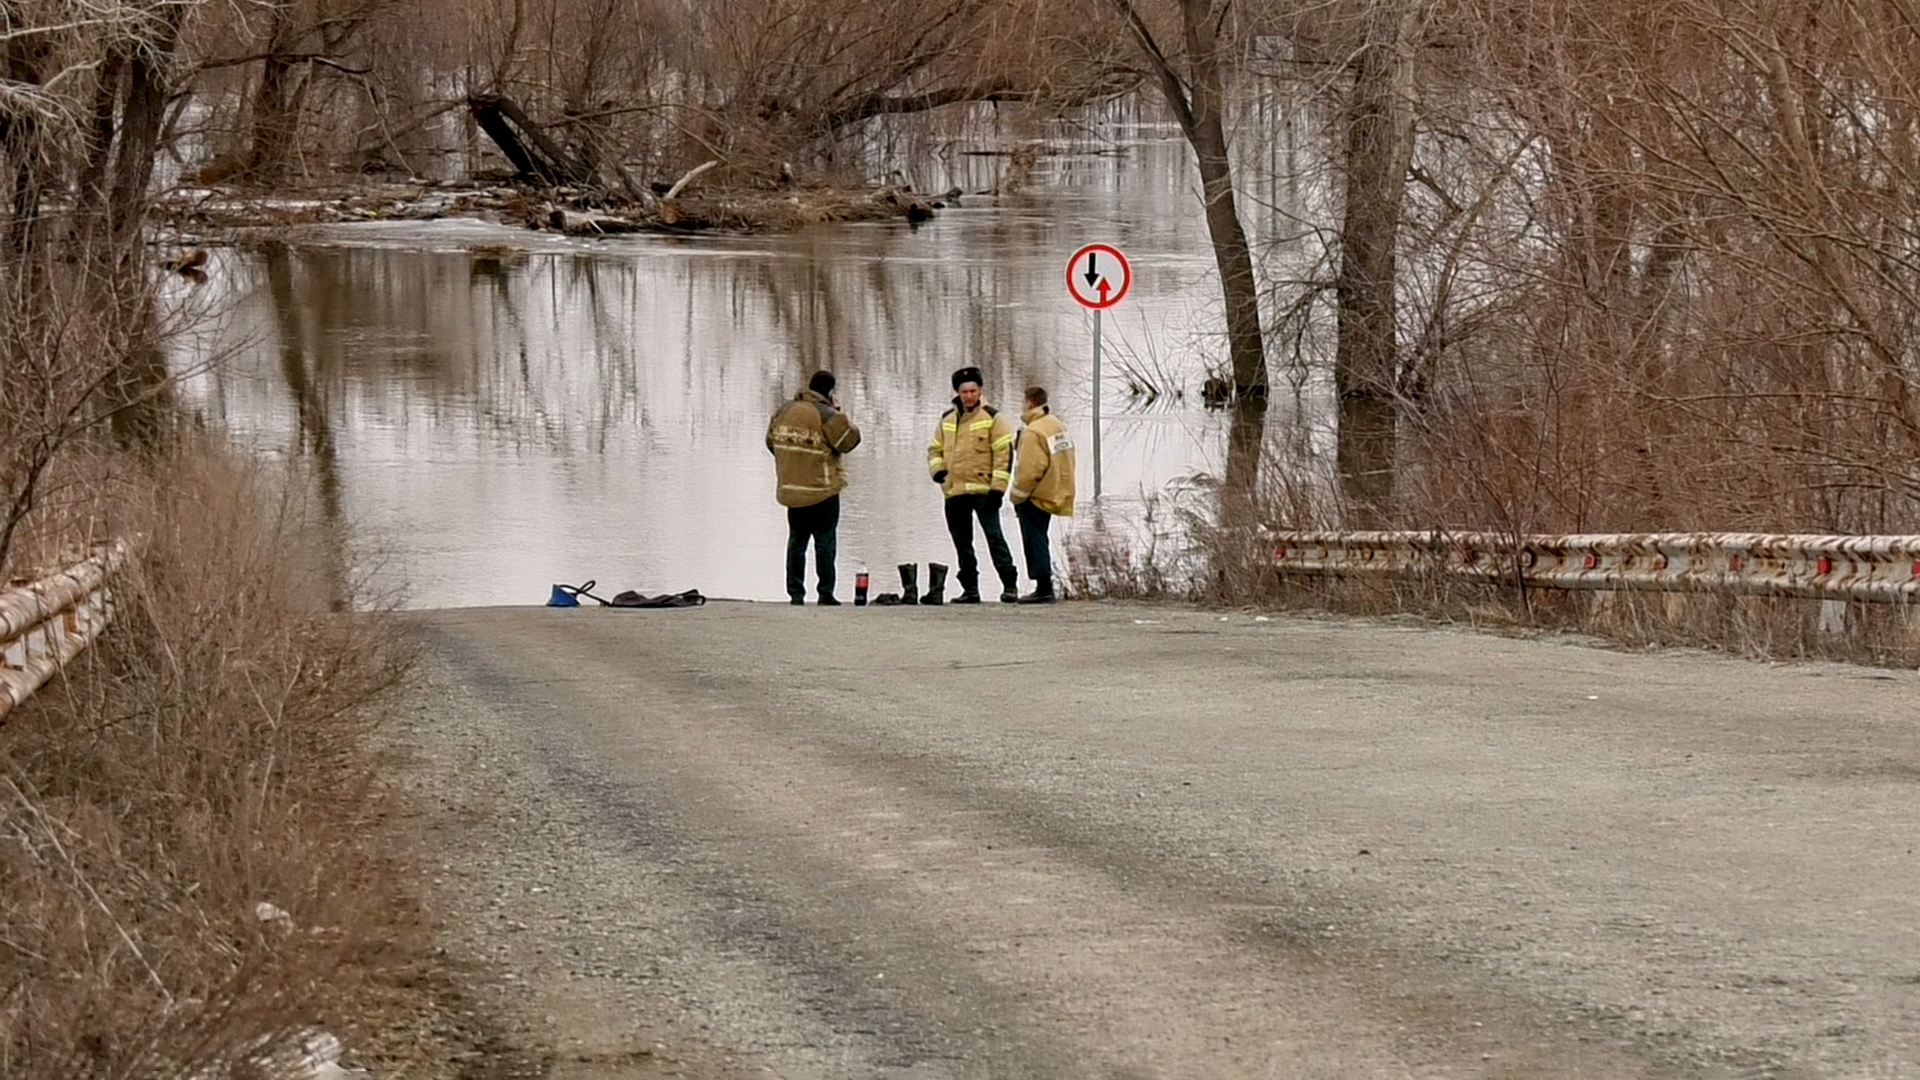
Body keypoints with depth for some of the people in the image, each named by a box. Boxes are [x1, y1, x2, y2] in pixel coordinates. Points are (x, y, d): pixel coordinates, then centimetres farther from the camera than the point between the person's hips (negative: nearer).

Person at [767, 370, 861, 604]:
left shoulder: (785, 410, 4)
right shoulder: (827, 416, -15)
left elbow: (771, 441, 15)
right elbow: (850, 440, -9)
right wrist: (839, 412, -1)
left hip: (791, 489, 5)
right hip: (822, 491, -5)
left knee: (796, 541, 12)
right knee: (825, 542, 1)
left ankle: (795, 592, 9)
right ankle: (825, 593, -2)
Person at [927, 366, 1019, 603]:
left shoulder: (992, 418, -2)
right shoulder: (947, 420, 14)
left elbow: (1004, 453, -6)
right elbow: (935, 448, 24)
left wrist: (997, 487, -13)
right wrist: (938, 469, 2)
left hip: (983, 490, -6)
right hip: (954, 492, 6)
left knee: (994, 535, -13)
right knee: (962, 542, 10)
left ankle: (1010, 585, -13)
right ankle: (970, 588, 17)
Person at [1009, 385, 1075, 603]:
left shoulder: (1033, 433, -20)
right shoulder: (1058, 426, 9)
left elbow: (1029, 470, -24)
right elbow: (1066, 461, 15)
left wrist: (1017, 497, -11)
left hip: (1036, 496, -9)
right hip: (1055, 493, 9)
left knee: (1034, 541, -3)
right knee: (1038, 539, 17)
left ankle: (1044, 587, -6)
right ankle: (1045, 587, 18)